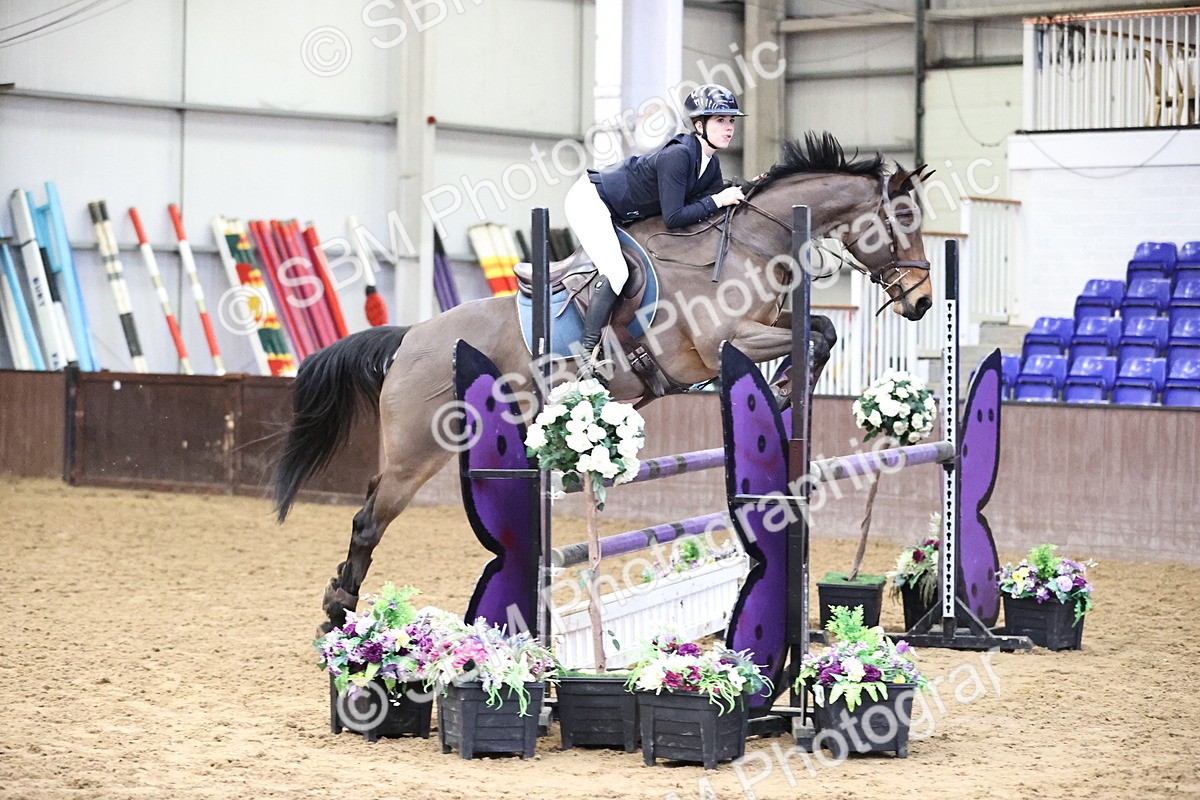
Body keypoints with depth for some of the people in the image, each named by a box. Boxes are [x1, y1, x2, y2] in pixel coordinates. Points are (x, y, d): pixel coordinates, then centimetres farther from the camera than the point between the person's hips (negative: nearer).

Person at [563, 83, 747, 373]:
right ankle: (588, 354, -20)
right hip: (590, 200, -10)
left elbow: (716, 209, 6)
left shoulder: (711, 165, -1)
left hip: (621, 216, 10)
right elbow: (673, 218, -30)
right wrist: (717, 200, -25)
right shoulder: (678, 155, -29)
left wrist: (741, 194, -8)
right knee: (616, 273, -22)